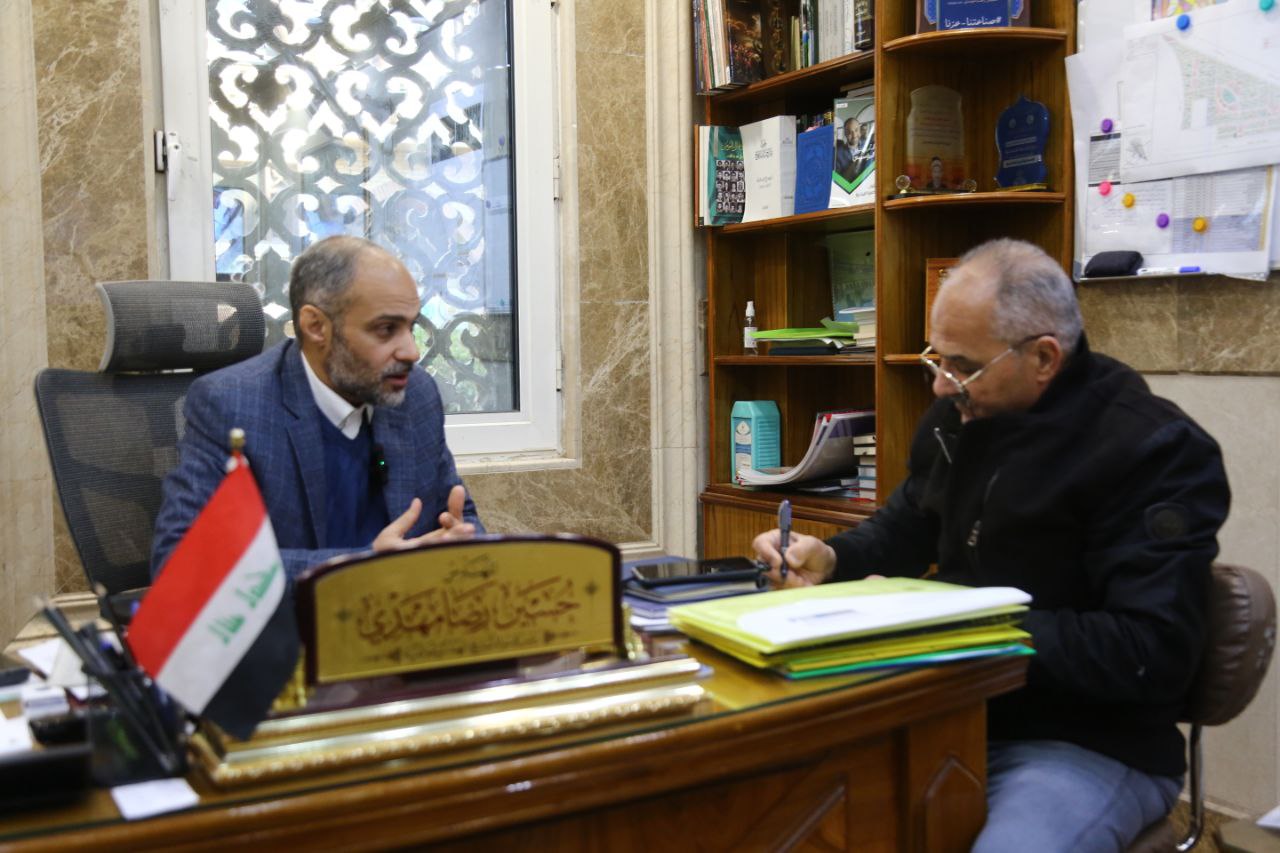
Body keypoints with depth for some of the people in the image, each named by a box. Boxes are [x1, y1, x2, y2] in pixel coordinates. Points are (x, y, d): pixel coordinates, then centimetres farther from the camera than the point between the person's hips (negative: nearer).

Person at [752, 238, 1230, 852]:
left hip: (1088, 746, -6)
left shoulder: (1156, 451, -16)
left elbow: (1154, 655, -23)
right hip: (951, 712, 6)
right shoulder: (960, 415, 5)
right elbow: (906, 526, 21)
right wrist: (830, 558, -1)